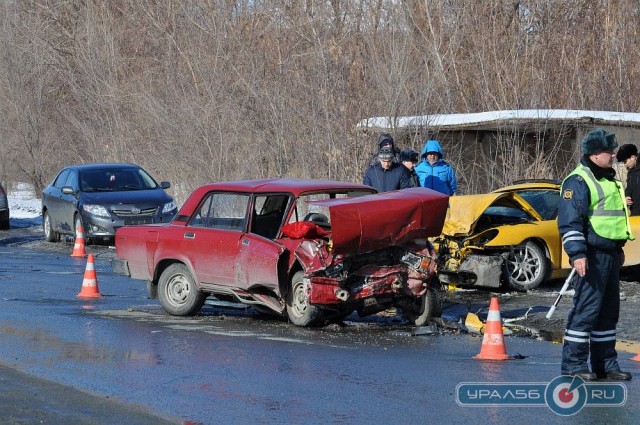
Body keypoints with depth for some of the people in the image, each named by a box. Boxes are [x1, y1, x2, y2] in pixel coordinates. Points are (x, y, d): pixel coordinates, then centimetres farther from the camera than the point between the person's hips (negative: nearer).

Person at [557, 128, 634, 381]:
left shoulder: (608, 179, 19)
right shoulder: (578, 181, -12)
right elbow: (569, 222, -17)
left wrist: (619, 248, 29)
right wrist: (577, 254, -24)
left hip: (610, 254, 10)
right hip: (592, 256, -10)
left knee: (609, 310, 12)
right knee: (586, 308, -9)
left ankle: (605, 364, 18)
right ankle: (573, 363, -5)